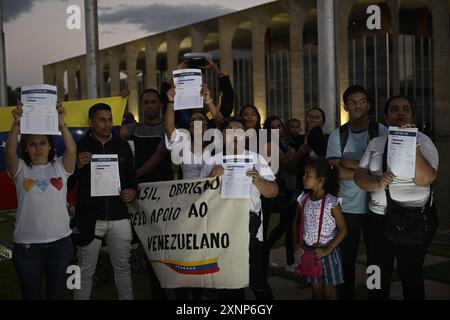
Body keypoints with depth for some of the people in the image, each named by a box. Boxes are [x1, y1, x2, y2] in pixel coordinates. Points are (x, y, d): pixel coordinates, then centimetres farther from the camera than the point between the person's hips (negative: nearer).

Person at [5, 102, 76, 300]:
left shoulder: (59, 167, 2)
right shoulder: (20, 170, 1)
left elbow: (72, 150, -16)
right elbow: (9, 153, -19)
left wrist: (61, 124, -32)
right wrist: (16, 125, -34)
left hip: (60, 241, 0)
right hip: (26, 244, 0)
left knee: (56, 294, 13)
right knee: (31, 295, 11)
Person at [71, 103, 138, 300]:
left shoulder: (123, 146, 9)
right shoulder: (79, 147, 0)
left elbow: (131, 175, 18)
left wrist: (132, 190, -2)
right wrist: (78, 165, -17)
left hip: (119, 217, 3)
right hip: (89, 219, -3)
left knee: (122, 266, 13)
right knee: (85, 270, 4)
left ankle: (127, 298, 28)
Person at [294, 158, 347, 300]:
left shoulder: (331, 202, -16)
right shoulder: (304, 199, -1)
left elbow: (343, 229, -12)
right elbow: (297, 223, 11)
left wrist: (328, 249, -17)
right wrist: (296, 244, -1)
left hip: (327, 252, -4)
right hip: (308, 252, 4)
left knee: (329, 292, 9)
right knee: (316, 291, 15)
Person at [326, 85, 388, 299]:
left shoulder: (381, 131, 2)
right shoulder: (337, 135, 4)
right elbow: (336, 171, -8)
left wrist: (350, 163, -12)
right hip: (347, 207, 1)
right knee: (346, 259, 6)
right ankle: (345, 296, 19)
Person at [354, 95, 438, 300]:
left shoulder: (423, 142, -4)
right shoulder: (376, 143, 9)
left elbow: (425, 179, -20)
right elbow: (359, 176, 0)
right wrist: (378, 184, -21)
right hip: (378, 218, 4)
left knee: (411, 274, 8)